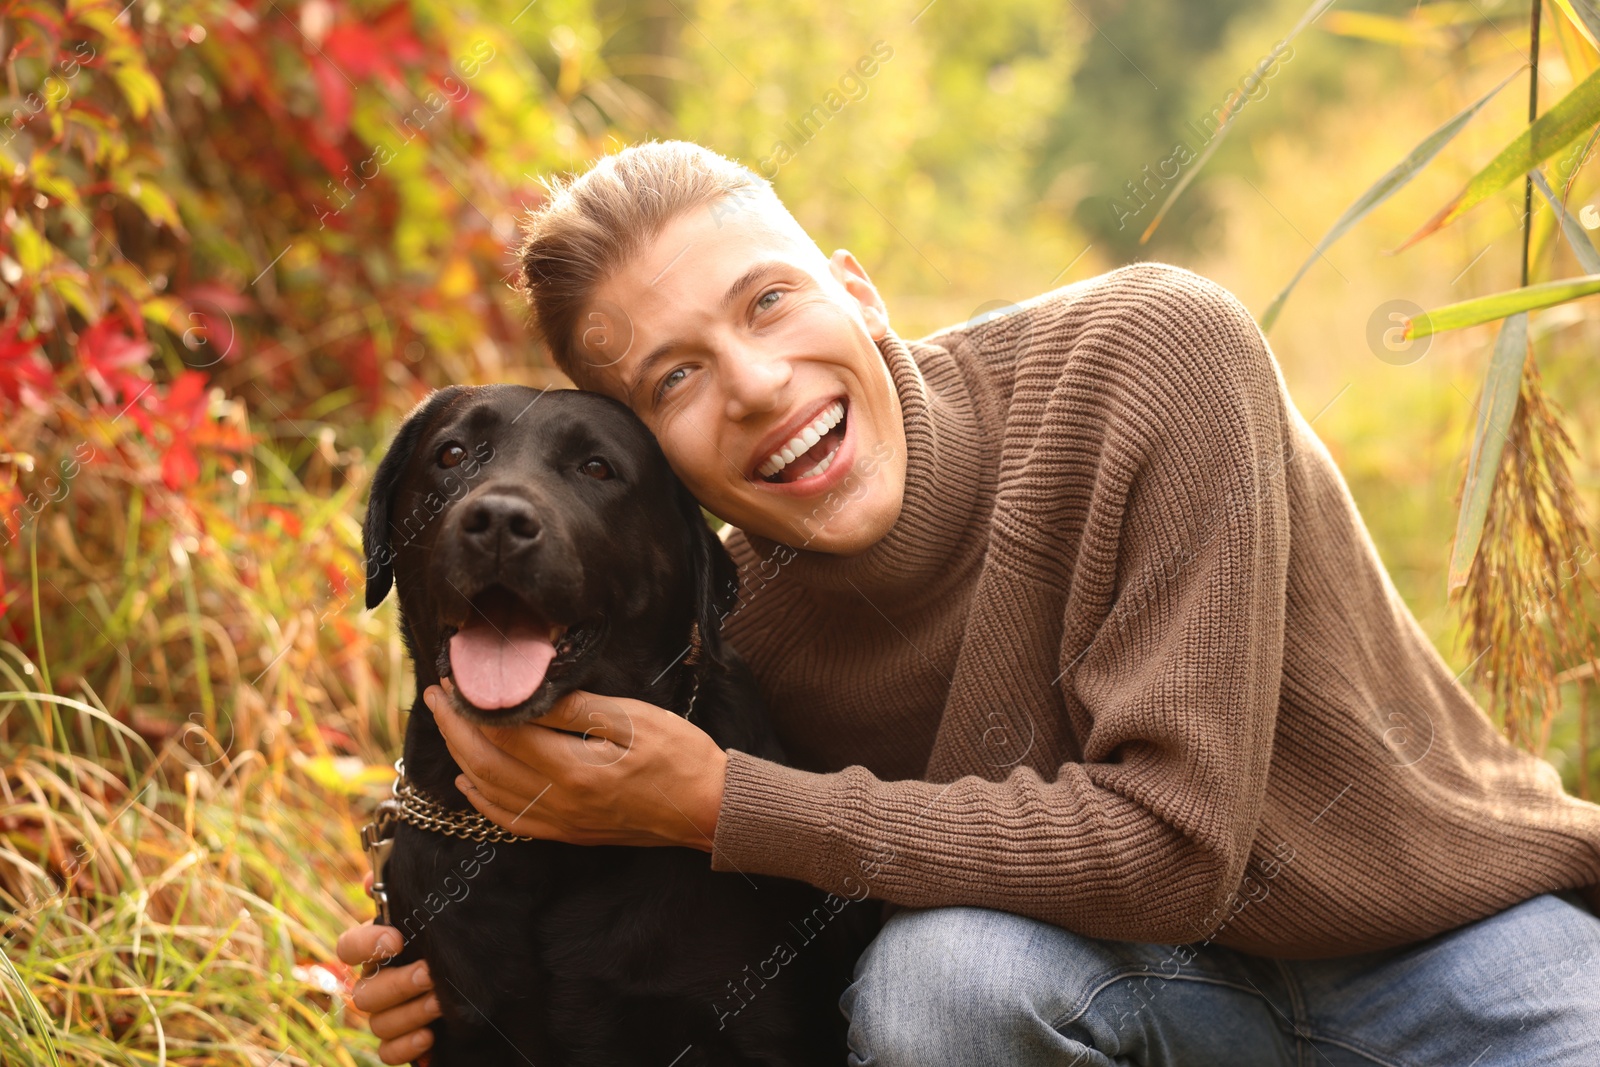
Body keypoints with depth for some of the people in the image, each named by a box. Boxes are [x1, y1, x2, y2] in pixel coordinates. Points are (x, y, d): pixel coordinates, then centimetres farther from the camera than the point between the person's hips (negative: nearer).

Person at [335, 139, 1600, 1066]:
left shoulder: (1159, 351, -24)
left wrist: (721, 805, -26)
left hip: (1471, 949, -3)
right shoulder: (747, 630, -12)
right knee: (933, 963, -28)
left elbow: (1170, 845, -28)